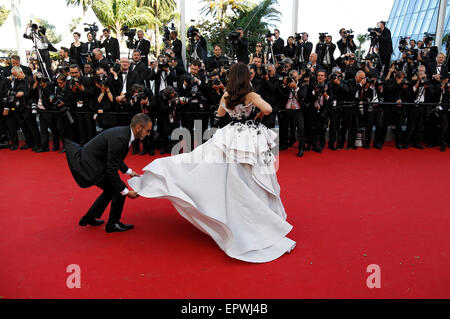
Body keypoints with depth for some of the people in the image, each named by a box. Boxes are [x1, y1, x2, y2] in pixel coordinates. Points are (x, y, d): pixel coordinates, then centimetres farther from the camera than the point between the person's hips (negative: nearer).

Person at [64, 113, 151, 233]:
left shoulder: (124, 132, 2)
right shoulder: (119, 138, -28)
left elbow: (115, 158, 17)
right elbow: (112, 170, -25)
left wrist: (128, 171, 13)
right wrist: (126, 191, -19)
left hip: (90, 161, 10)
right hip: (90, 166, -10)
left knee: (111, 189, 21)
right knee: (118, 190, -5)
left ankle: (88, 218, 35)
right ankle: (112, 224, 14)